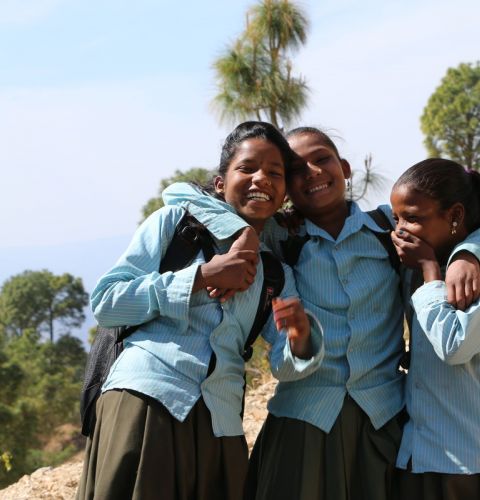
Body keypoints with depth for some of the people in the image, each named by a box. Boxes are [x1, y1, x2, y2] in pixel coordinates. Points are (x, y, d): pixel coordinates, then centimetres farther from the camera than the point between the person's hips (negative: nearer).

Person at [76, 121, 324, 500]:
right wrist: (203, 276, -8)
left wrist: (300, 339, -18)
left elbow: (286, 366, 5)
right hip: (146, 398, -4)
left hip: (221, 426, 4)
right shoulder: (175, 223, 5)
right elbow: (104, 303, -3)